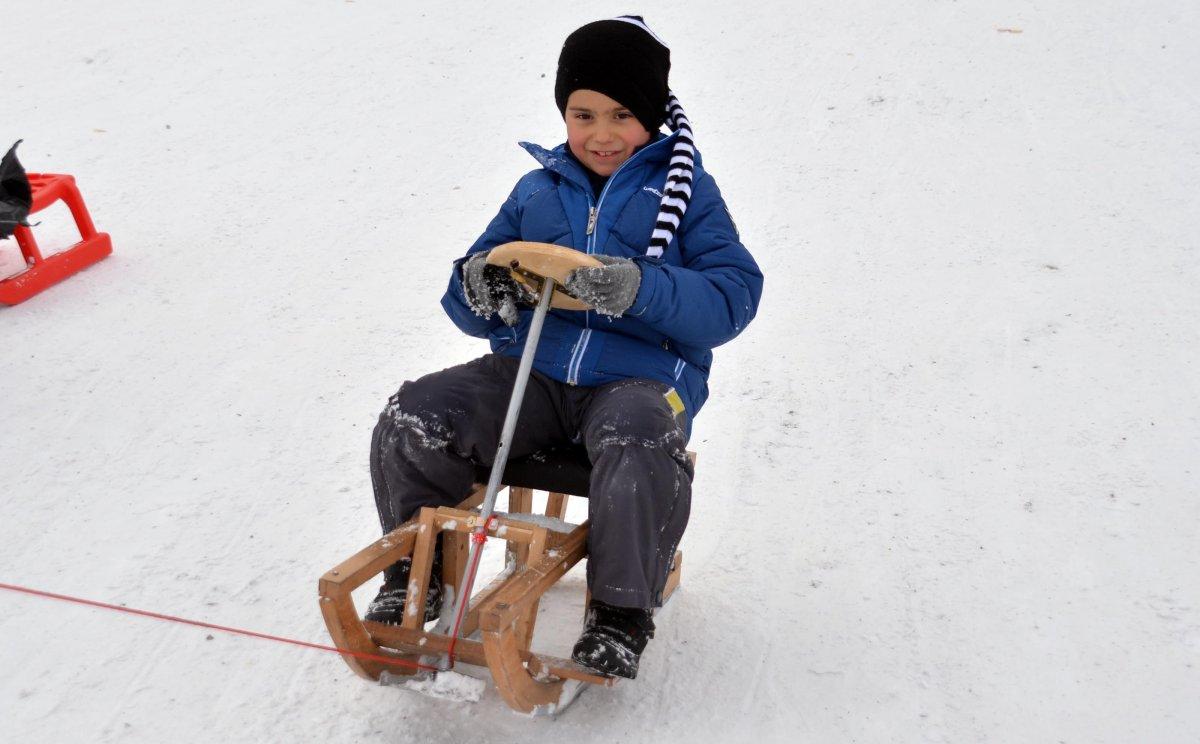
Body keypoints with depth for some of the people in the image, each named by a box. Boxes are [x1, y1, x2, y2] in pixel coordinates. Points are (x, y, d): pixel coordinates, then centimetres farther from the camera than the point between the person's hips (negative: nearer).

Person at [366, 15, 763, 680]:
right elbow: (467, 304, 17)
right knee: (412, 420, -17)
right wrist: (477, 290, -9)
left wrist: (641, 290, -23)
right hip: (532, 369, 4)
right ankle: (417, 570, 7)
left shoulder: (685, 188, 7)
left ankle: (621, 611, -14)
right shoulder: (537, 190, 17)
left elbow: (734, 295, -5)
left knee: (638, 449, -38)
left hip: (642, 375, -3)